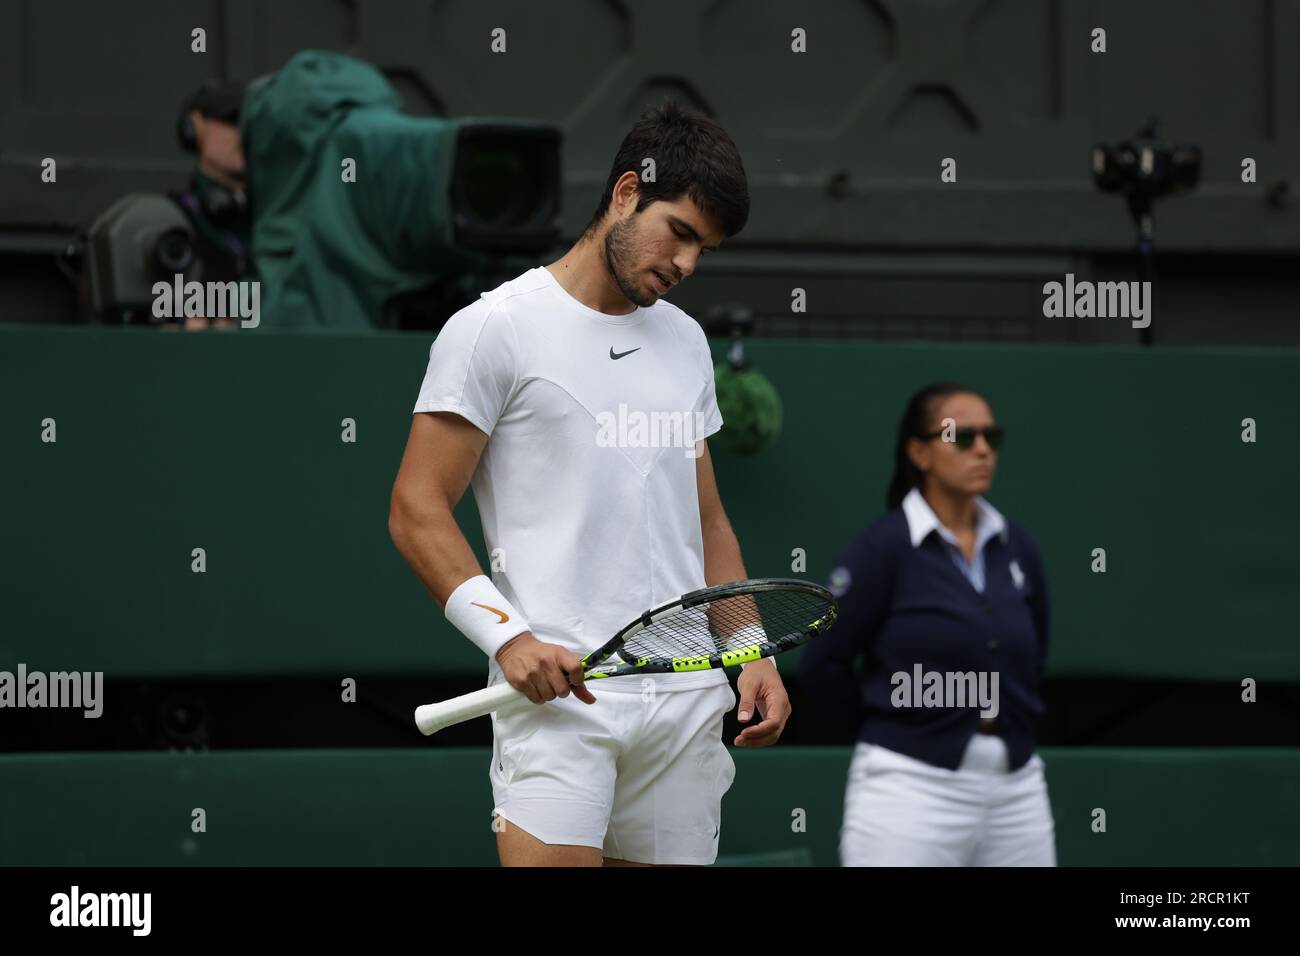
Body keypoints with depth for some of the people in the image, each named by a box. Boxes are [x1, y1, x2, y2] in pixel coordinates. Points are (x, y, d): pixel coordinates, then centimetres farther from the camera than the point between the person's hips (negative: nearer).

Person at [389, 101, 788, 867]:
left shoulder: (686, 342, 19)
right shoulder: (494, 329, -1)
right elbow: (416, 510, -4)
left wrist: (752, 655, 13)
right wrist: (508, 636, -16)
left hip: (688, 698, 6)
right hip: (557, 691, -6)